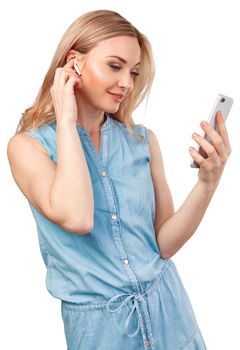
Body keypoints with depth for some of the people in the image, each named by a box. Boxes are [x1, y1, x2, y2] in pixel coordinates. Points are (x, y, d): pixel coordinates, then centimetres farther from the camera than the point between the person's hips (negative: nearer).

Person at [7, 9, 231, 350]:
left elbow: (165, 244, -2)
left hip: (167, 309, 3)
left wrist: (208, 181, -16)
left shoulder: (143, 140, -2)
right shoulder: (27, 146, -10)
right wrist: (66, 121, -19)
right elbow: (76, 218, -28)